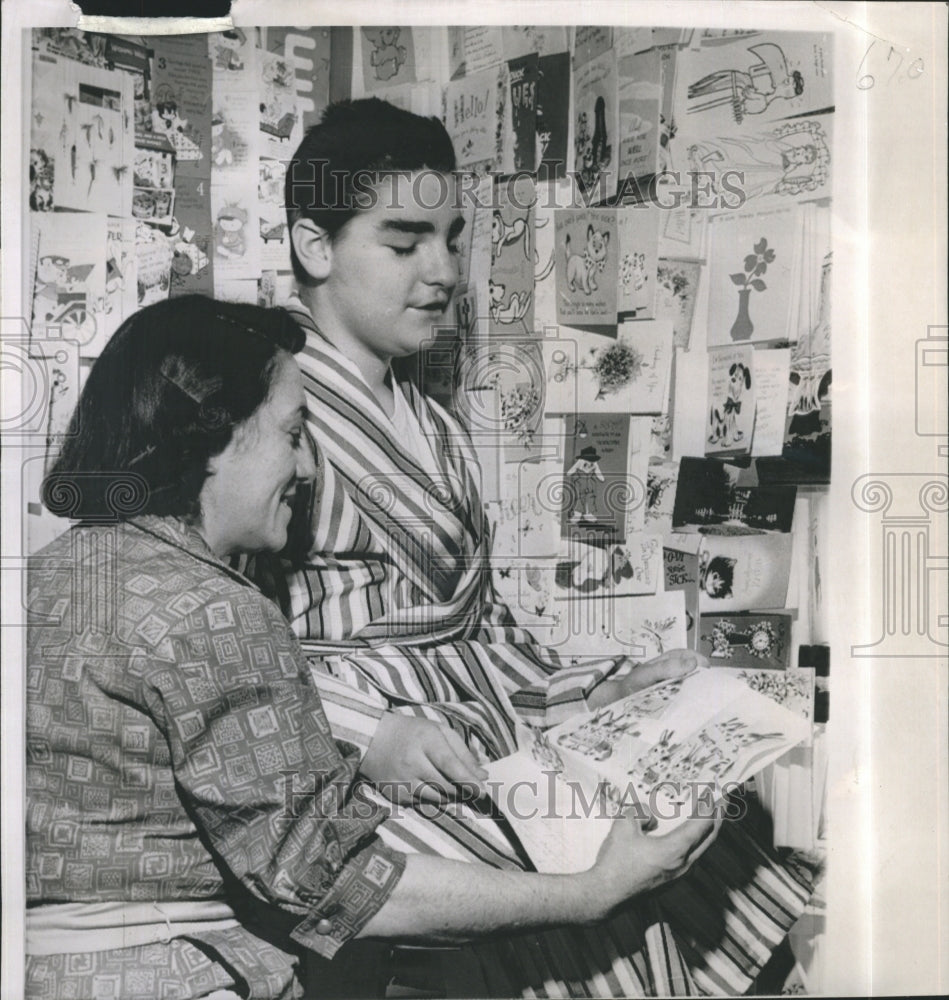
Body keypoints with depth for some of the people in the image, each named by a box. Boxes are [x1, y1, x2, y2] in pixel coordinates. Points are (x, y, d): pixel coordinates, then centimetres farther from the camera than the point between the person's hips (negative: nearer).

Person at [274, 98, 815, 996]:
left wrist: (600, 692, 5)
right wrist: (365, 729, -23)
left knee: (698, 853, -15)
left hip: (481, 729, 7)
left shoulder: (433, 428, 20)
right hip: (339, 753, -6)